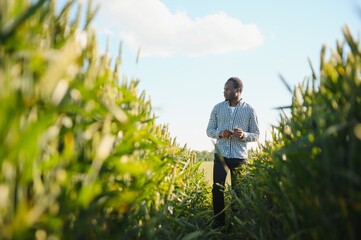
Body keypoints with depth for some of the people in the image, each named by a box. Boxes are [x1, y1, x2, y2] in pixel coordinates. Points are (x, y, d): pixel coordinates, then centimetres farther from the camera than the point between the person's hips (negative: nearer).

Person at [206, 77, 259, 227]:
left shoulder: (249, 110, 2)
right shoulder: (218, 108, 6)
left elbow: (256, 135, 4)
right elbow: (209, 130, 10)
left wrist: (244, 135, -17)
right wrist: (220, 133, -12)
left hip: (240, 157, -1)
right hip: (221, 155, 1)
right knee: (217, 189, -6)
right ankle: (219, 224, 5)